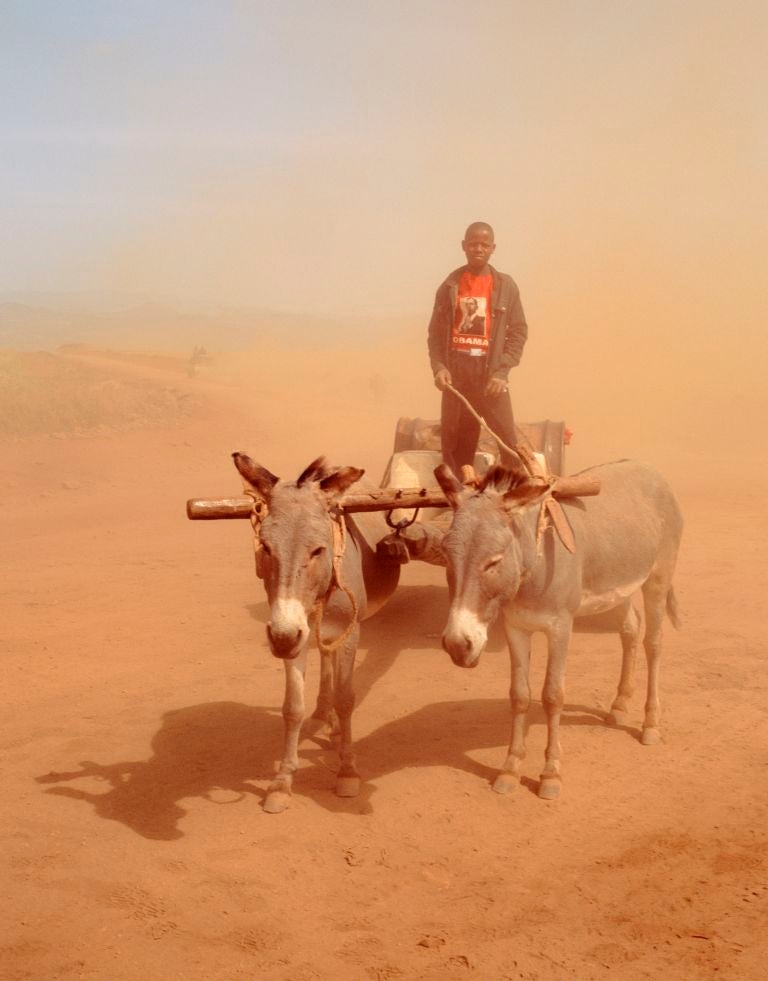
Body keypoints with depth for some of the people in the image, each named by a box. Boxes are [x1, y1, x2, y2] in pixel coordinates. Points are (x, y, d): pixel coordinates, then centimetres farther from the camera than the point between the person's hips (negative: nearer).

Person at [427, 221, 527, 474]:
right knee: (454, 443, 4)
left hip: (491, 374, -1)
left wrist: (502, 372, -9)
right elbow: (435, 331, 7)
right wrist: (438, 366, -8)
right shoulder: (450, 285, 6)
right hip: (456, 373, 2)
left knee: (508, 441, -8)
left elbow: (518, 332, 2)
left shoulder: (506, 286, 2)